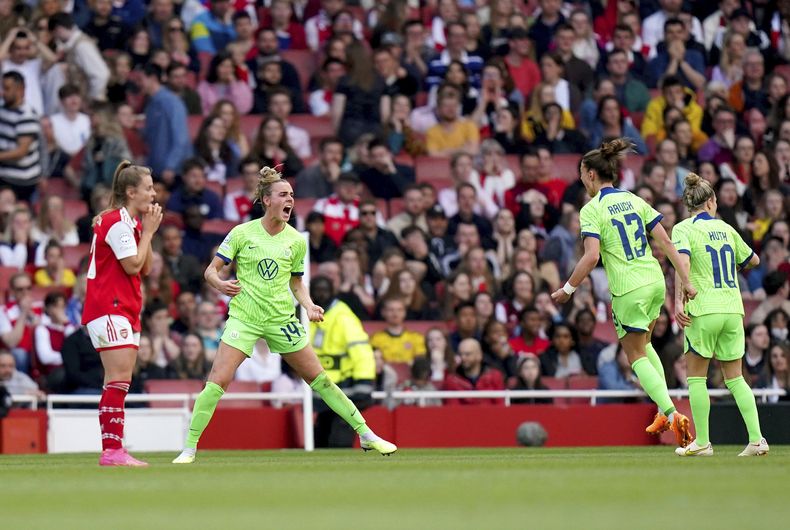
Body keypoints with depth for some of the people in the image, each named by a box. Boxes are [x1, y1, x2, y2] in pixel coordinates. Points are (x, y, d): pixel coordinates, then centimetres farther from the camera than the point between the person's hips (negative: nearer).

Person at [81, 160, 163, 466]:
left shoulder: (129, 222, 19)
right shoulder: (117, 221, -12)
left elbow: (145, 269, 16)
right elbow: (133, 265, -16)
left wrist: (148, 231, 7)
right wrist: (148, 232, -7)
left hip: (123, 310, 10)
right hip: (109, 309, -10)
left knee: (119, 382, 6)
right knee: (119, 379, -16)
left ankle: (113, 451, 5)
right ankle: (112, 450, -19)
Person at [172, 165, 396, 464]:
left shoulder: (296, 241, 4)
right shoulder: (242, 233, -4)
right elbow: (211, 270, -1)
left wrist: (309, 306, -3)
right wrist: (220, 284, -23)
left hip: (282, 320, 2)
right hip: (244, 317, -2)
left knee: (319, 379, 3)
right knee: (217, 381, -16)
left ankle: (366, 435, 13)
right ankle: (189, 448, -8)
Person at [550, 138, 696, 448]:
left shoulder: (592, 210, -9)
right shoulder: (635, 200, 8)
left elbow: (591, 257, -20)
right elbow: (665, 241, 4)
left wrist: (567, 289, -10)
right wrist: (685, 279, 5)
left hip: (629, 290, -6)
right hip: (655, 282, 6)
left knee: (636, 355, 7)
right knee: (643, 344, 27)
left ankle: (671, 412, -9)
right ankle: (665, 411, 21)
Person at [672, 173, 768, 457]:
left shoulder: (684, 228, -2)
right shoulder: (725, 228, 13)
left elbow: (683, 261, -19)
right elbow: (753, 260, 24)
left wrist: (678, 300, -22)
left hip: (704, 310, -4)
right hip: (733, 308, 4)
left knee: (696, 377, 6)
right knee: (735, 377, 10)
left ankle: (702, 442, 4)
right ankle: (756, 440, 2)